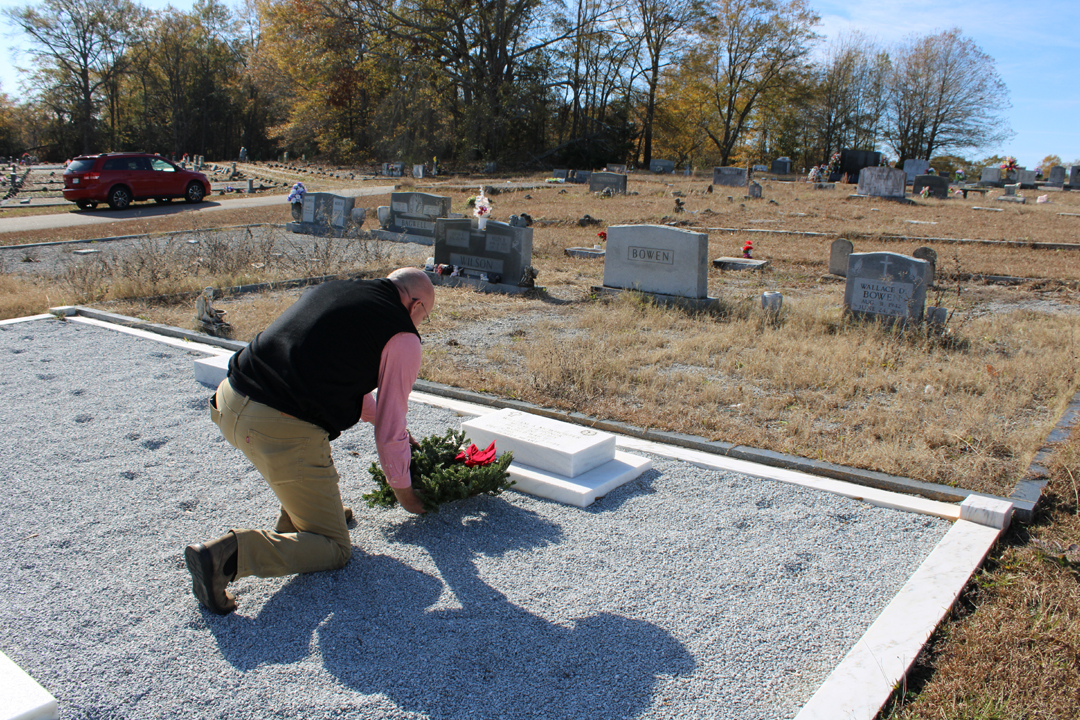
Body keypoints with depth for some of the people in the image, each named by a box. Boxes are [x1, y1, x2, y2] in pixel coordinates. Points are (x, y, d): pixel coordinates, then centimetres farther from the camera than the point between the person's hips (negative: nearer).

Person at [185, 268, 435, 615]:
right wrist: (403, 490, 22)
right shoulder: (402, 338, -1)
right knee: (334, 549, 8)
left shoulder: (332, 288, 21)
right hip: (282, 432, -8)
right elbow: (390, 428, 4)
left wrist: (379, 419, 44)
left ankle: (299, 516, 34)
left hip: (230, 399, 8)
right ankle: (228, 554, -12)